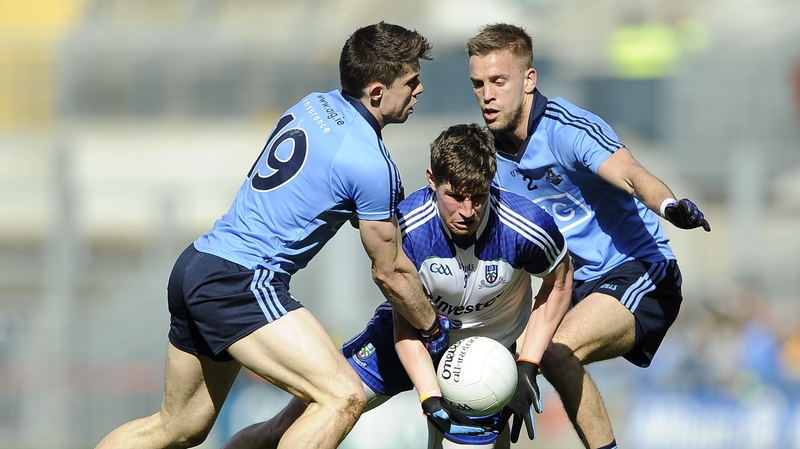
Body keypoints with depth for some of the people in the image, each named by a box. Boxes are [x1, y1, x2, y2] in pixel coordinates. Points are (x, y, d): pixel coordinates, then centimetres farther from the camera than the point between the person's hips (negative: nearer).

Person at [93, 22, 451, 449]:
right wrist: (434, 330, 13)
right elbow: (391, 273, -3)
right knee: (343, 397, -18)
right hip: (241, 283, -10)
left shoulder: (314, 105, 10)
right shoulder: (371, 164, -14)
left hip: (192, 267, 10)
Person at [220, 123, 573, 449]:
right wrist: (431, 398, -31)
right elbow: (406, 327, -19)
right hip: (414, 332, 0)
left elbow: (560, 284, -7)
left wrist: (527, 366, -13)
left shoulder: (526, 228, -30)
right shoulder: (406, 227, -29)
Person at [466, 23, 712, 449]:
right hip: (578, 286, 8)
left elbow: (633, 177, -37)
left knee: (558, 352, -30)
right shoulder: (493, 154, 3)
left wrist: (670, 205, -58)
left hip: (638, 271, -8)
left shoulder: (567, 128, -19)